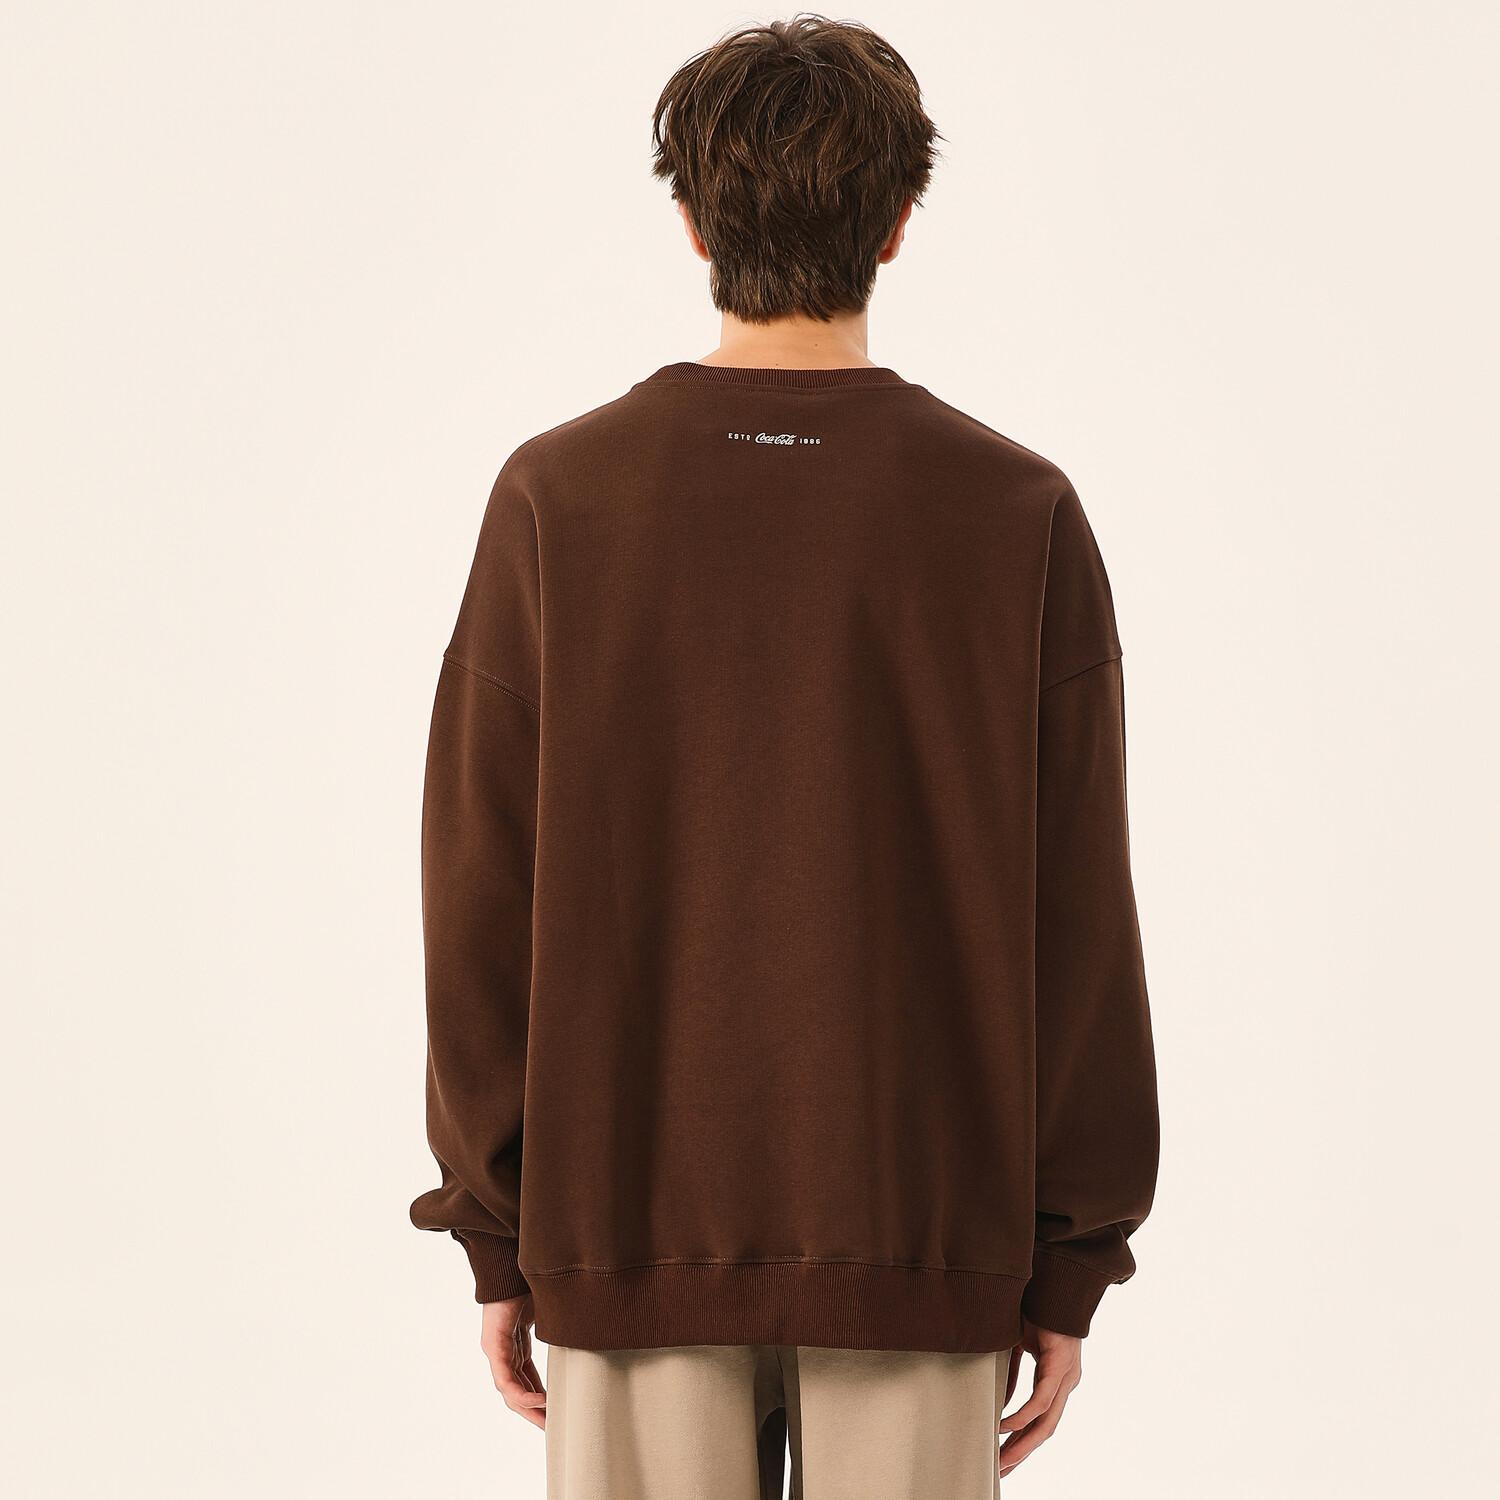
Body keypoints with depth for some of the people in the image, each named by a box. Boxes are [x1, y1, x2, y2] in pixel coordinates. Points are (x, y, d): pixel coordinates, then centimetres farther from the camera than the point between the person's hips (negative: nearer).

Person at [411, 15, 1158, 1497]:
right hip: (923, 1240, 0)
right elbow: (1077, 925, -5)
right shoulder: (1018, 515, -5)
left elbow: (482, 904, -3)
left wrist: (498, 1236, 6)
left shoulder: (557, 501, -5)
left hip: (630, 1224, 1)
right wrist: (1072, 1264, 4)